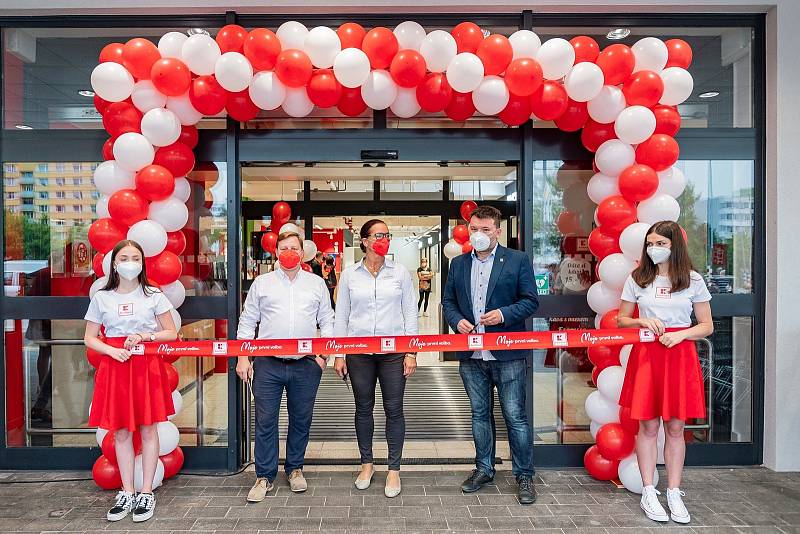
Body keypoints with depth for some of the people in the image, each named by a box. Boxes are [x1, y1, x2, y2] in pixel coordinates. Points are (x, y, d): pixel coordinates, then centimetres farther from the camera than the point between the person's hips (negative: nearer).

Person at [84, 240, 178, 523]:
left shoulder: (154, 295, 1)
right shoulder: (101, 298, 5)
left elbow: (171, 333, 3)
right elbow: (90, 338, 7)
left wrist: (145, 336, -14)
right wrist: (112, 351, -11)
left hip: (147, 366, -1)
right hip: (114, 365, 2)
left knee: (147, 428, 3)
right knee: (120, 431, 7)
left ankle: (146, 493, 14)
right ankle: (126, 494, 20)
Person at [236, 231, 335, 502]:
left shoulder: (317, 283, 10)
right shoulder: (261, 283, 8)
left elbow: (327, 321, 10)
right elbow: (247, 322, 8)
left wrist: (324, 352, -3)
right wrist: (242, 357, 0)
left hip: (306, 365, 1)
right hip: (268, 364, -1)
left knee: (301, 419, 11)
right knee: (265, 420, 3)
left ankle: (295, 469, 29)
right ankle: (264, 476, 17)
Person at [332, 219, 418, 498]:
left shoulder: (400, 272, 3)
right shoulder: (349, 274, 4)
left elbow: (410, 313, 4)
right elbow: (341, 316, 7)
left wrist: (411, 352, -2)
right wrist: (338, 354, 3)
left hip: (393, 350, 0)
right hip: (359, 351, 1)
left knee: (394, 409, 3)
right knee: (363, 408, 11)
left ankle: (394, 469, 17)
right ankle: (367, 463, 29)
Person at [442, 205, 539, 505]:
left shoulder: (517, 260, -2)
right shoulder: (458, 264, 10)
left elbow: (531, 301, -3)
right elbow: (448, 301, 13)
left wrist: (504, 314, -19)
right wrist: (457, 320, -7)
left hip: (508, 354, -4)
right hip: (471, 355, 4)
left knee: (515, 416, 2)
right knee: (480, 414, 16)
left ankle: (524, 475, 18)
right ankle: (484, 469, 31)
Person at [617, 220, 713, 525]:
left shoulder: (693, 281, 3)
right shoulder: (637, 279, 4)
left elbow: (707, 326, 5)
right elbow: (621, 320, 9)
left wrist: (681, 334, -12)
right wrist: (643, 321, -11)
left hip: (681, 355, 0)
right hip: (647, 355, 0)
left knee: (675, 428, 6)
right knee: (648, 426, 3)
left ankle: (674, 494, 18)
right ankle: (648, 494, 13)